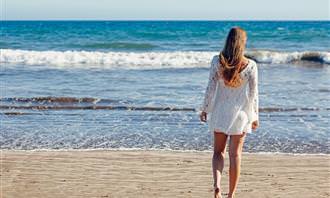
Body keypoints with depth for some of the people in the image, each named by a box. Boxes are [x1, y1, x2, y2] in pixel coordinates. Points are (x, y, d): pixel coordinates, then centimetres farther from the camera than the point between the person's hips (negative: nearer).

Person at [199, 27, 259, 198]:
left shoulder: (217, 61, -9)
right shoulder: (250, 65, -10)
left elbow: (211, 87, -6)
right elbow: (253, 93, -5)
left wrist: (204, 109, 5)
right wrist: (255, 116, 5)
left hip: (220, 112, 1)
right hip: (240, 113, -1)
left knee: (218, 151, 15)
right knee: (235, 154, 10)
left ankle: (217, 184, -8)